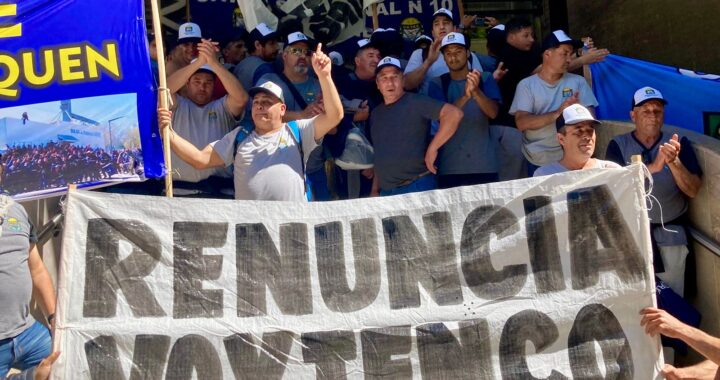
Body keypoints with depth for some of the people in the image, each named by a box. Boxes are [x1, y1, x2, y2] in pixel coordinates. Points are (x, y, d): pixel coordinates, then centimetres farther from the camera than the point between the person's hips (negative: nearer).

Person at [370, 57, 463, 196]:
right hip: (385, 192, 6)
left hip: (417, 187, -6)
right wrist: (375, 190, 14)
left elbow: (454, 113, -19)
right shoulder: (375, 114, 15)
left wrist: (432, 149, -18)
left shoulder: (415, 102, -7)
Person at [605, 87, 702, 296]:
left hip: (670, 233, 1)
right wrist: (653, 167, -30)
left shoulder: (679, 144, 1)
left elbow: (693, 190, -7)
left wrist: (674, 162, -25)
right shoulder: (618, 145, -2)